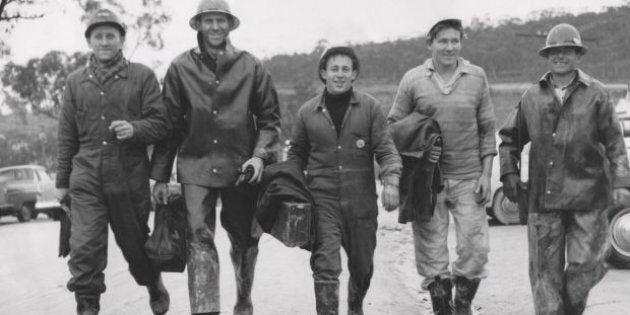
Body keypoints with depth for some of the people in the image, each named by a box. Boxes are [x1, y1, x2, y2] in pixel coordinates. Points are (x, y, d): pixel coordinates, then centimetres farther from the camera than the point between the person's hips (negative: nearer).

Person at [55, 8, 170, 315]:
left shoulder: (142, 77, 1)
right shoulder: (76, 82, 10)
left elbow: (161, 124, -1)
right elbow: (66, 136, 13)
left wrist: (134, 129, -21)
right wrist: (62, 180, 12)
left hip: (130, 177, -1)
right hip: (86, 177, 2)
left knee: (134, 241, 12)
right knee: (84, 246, -9)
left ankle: (154, 283, 41)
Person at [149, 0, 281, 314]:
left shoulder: (250, 66, 3)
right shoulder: (181, 68, 2)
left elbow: (269, 118, 7)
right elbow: (170, 123, 5)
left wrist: (260, 155, -9)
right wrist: (160, 176, 3)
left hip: (241, 167, 1)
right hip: (196, 167, -1)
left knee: (244, 240, 12)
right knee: (199, 239, -12)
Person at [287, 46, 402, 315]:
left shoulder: (370, 107, 2)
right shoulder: (307, 112, 5)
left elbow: (386, 149, -2)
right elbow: (297, 154, 15)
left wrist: (390, 181, -18)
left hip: (361, 200, 1)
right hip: (322, 200, -1)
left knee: (362, 265, 14)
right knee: (325, 266, -12)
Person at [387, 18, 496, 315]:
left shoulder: (477, 77, 3)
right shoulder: (413, 79, 0)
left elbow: (487, 129, 6)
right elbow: (393, 125, 6)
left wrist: (486, 173, 1)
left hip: (468, 177, 1)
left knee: (475, 248, -2)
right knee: (431, 251, 3)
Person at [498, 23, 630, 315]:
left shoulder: (596, 94, 2)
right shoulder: (532, 97, 9)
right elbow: (509, 139, 19)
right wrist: (509, 173, 7)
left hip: (587, 195, -1)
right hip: (543, 196, 2)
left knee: (585, 264, 1)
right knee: (544, 268, 1)